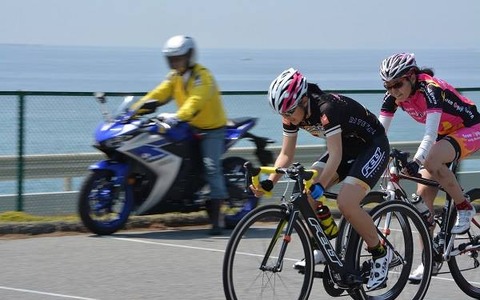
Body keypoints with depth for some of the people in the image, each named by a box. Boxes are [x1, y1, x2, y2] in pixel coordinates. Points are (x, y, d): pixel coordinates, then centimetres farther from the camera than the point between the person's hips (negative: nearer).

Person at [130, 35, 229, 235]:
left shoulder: (201, 76, -20)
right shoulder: (174, 77, 7)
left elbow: (195, 102, -35)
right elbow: (159, 94, -1)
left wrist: (177, 117, -51)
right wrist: (135, 108, -16)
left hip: (212, 128, -8)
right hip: (190, 127, 8)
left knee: (211, 168, -17)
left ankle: (215, 220, -18)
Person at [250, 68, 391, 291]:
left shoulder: (327, 108, -34)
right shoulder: (292, 113, -11)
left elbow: (335, 155, -39)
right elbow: (286, 154, -4)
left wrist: (319, 185, -51)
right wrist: (269, 183, -18)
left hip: (373, 146, -8)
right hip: (347, 147, 8)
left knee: (346, 202, -25)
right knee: (305, 190, -11)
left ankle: (380, 253, -5)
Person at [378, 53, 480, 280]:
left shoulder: (430, 90, -31)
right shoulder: (393, 96, -11)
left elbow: (430, 134, -40)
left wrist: (415, 162, -53)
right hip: (445, 135, 7)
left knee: (431, 162, -35)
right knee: (423, 195, -5)